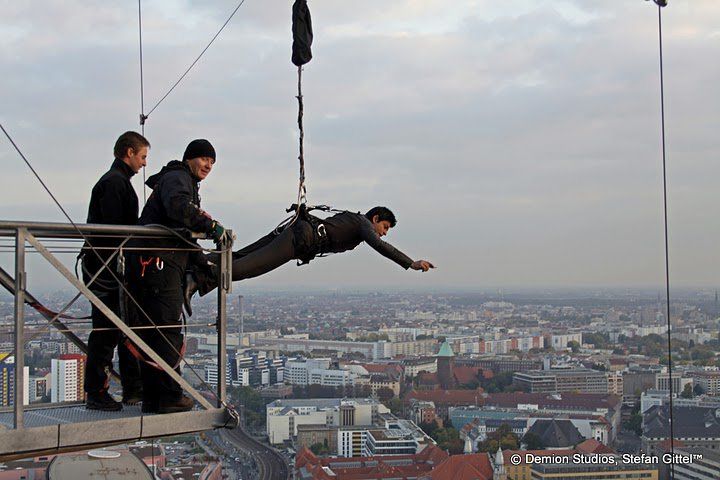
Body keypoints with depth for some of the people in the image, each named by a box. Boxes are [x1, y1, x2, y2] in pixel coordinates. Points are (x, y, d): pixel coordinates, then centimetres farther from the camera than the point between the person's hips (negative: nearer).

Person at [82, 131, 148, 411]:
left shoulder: (119, 182, 21)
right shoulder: (114, 182, -13)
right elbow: (113, 230, -21)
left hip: (116, 269, 11)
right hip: (106, 269, -11)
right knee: (106, 330, -7)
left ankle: (132, 389, 20)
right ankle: (96, 394, -2)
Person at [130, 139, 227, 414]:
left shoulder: (188, 185, 30)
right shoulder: (176, 178, -3)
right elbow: (177, 206, -27)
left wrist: (200, 260, 19)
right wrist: (210, 225, -24)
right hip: (158, 261, -11)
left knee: (152, 331, 12)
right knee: (167, 328, -10)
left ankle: (153, 399, 18)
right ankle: (170, 398, -8)